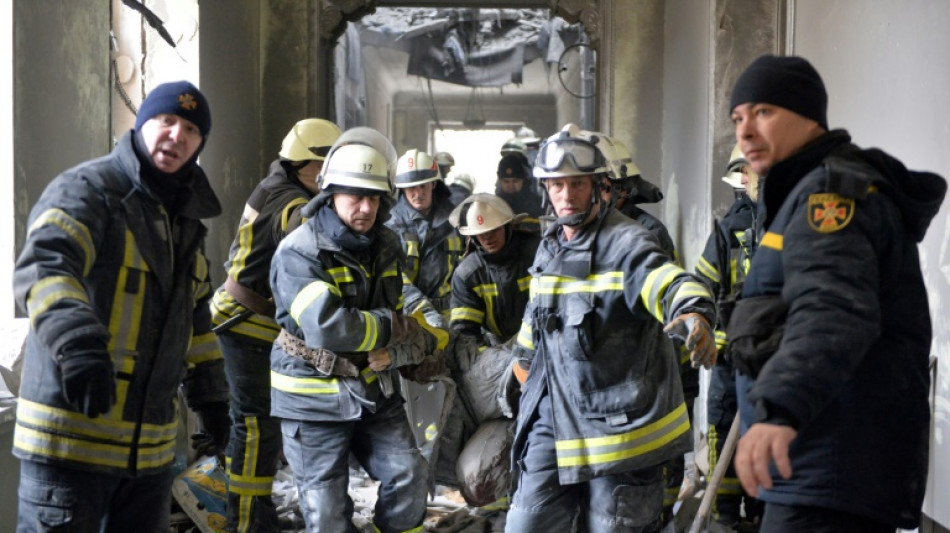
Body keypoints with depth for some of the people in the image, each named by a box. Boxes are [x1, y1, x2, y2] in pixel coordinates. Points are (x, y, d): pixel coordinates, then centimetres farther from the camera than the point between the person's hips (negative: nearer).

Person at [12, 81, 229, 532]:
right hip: (71, 434, -7)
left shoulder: (184, 219, 16)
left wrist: (210, 397, 22)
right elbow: (43, 268, -28)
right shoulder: (85, 190, -9)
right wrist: (77, 343, -45)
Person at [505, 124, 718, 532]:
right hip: (554, 414, 7)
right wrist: (525, 360, 37)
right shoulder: (549, 246, 11)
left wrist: (694, 315, -52)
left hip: (620, 419, -6)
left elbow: (669, 283, -31)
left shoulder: (626, 243, -12)